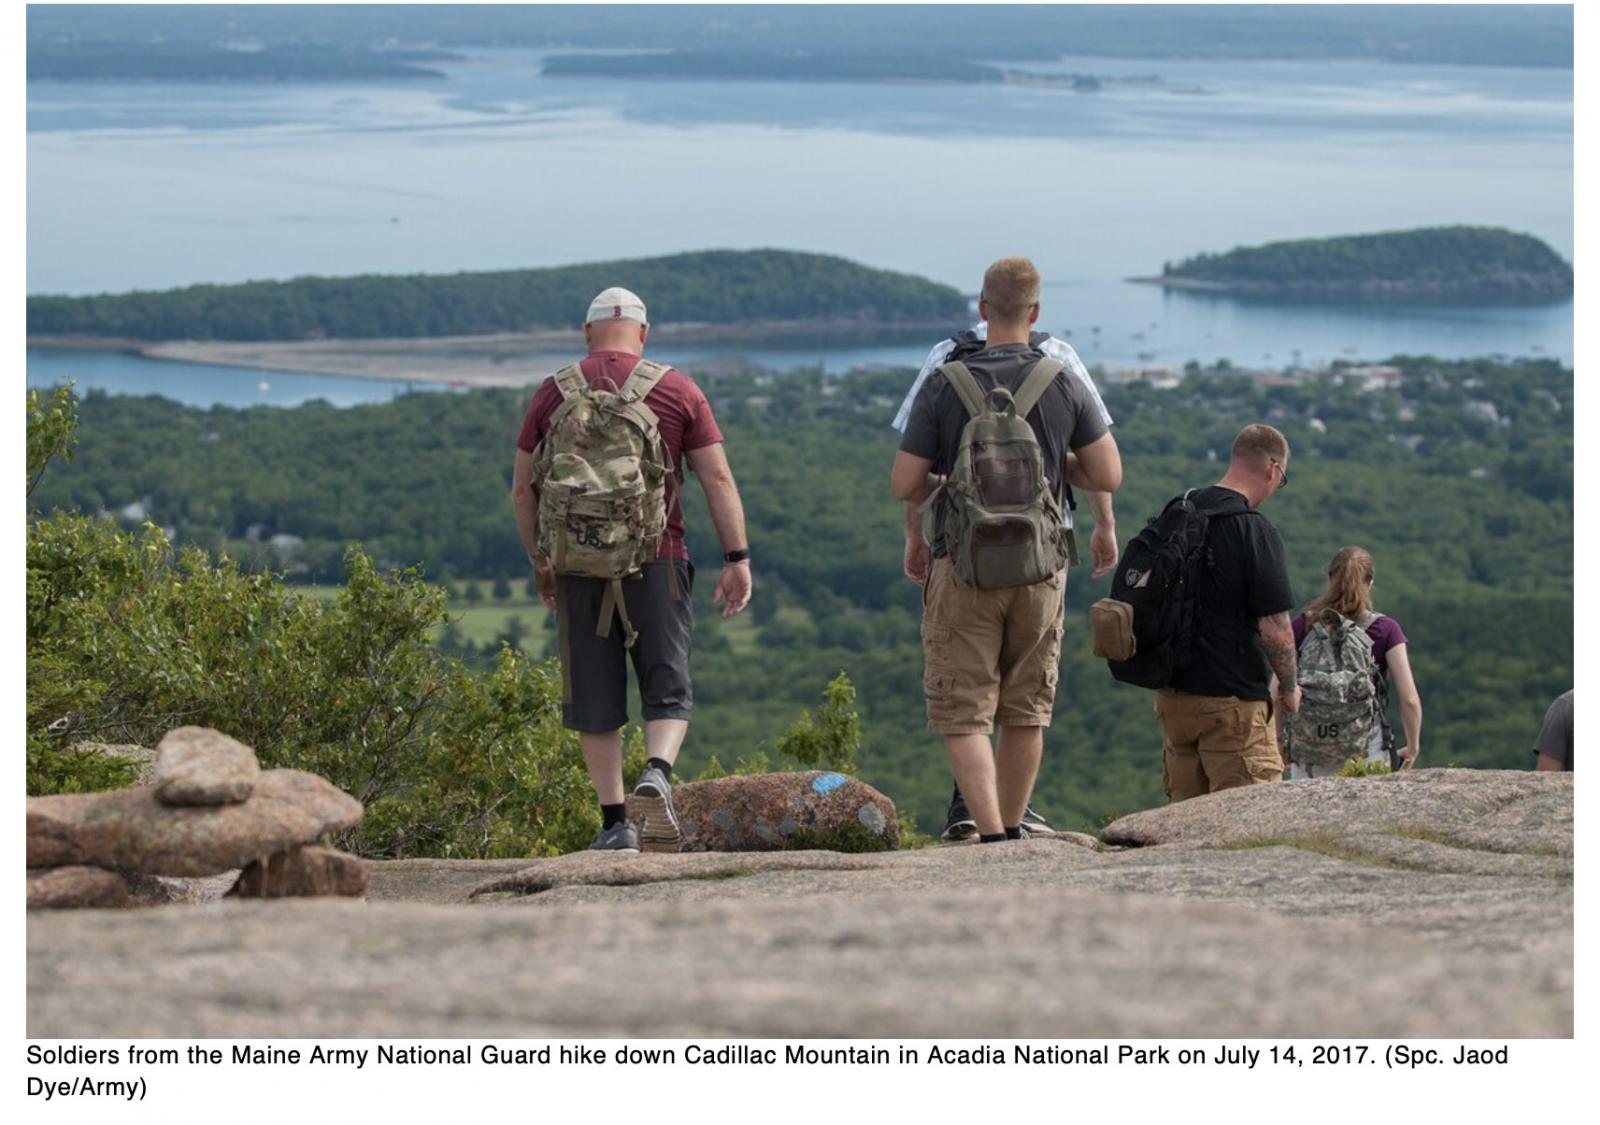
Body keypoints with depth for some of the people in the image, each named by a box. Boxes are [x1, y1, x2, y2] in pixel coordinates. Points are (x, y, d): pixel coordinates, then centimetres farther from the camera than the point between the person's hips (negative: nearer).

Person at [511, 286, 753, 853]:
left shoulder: (553, 392, 5)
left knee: (595, 699, 8)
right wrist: (737, 558, 0)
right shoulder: (677, 389, 2)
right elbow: (718, 478, -2)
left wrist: (539, 560, 18)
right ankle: (657, 773, -21)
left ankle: (614, 822, 7)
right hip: (658, 562, -1)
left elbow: (522, 489, 8)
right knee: (668, 689, 6)